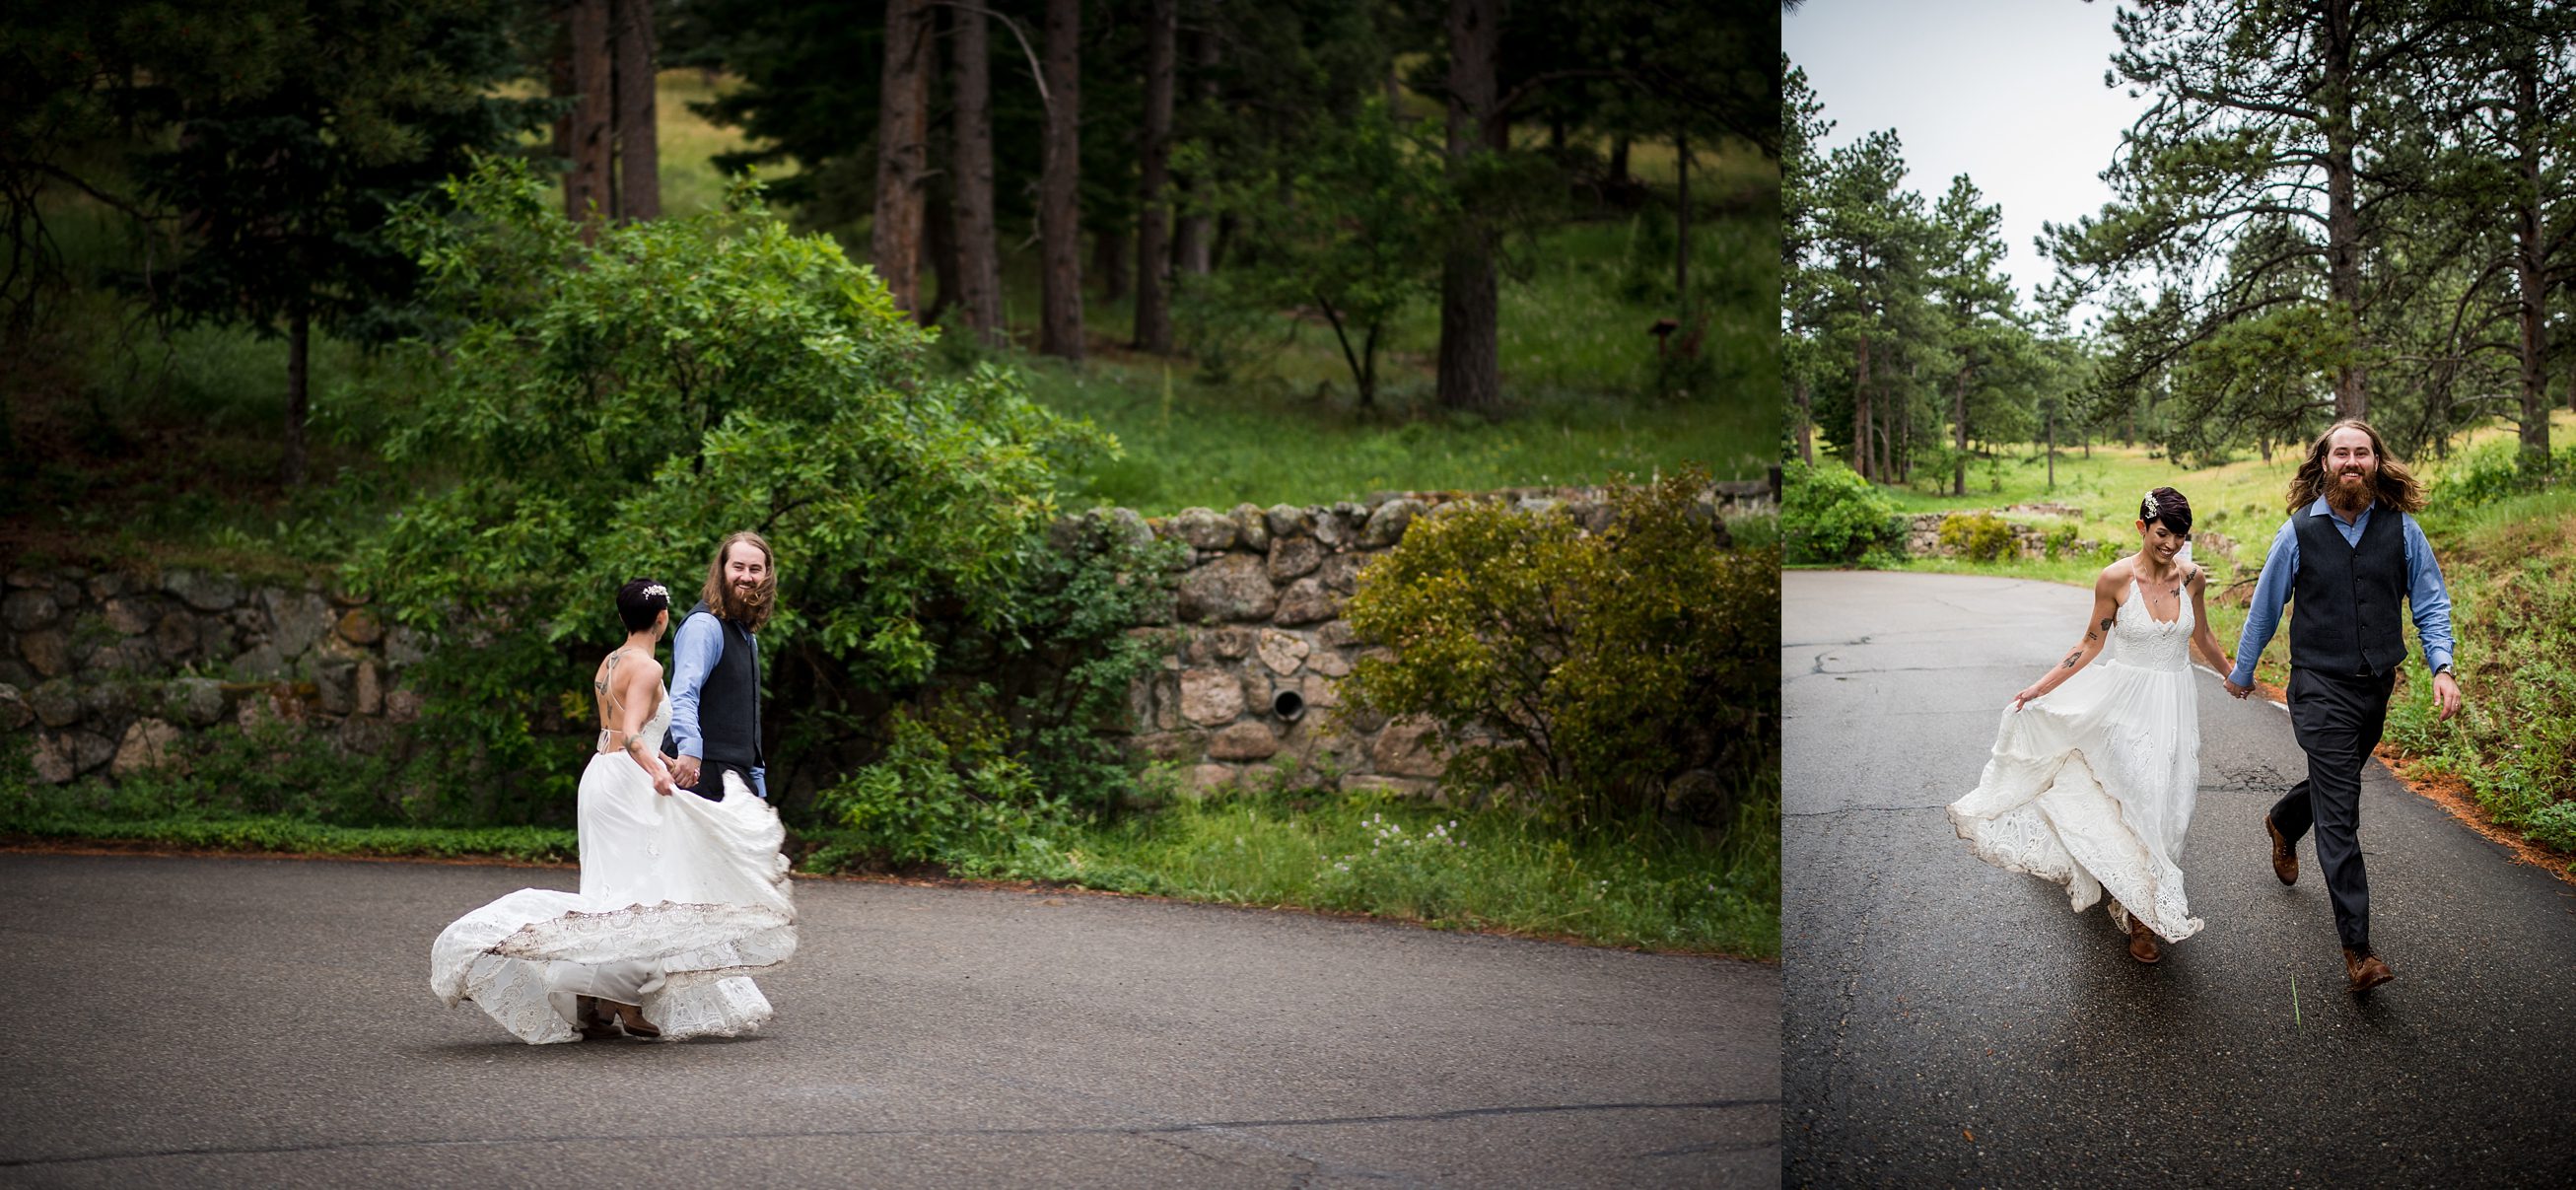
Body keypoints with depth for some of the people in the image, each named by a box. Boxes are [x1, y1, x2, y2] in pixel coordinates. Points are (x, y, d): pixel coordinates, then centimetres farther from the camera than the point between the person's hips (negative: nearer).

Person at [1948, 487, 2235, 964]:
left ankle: (2140, 903, 24)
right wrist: (2039, 688, -7)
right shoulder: (2115, 579, -11)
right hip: (2126, 703, -3)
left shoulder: (2192, 577, -1)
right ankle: (2141, 918, 5)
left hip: (2174, 705, 3)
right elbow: (2090, 646, -2)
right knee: (2137, 803, -6)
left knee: (2165, 804, 5)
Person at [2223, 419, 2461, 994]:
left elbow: (2431, 601, 4)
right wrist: (2241, 672, 15)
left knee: (2335, 781, 24)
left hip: (2376, 687, 4)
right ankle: (2357, 949, -10)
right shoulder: (2299, 531, -7)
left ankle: (2282, 824, 60)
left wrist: (2442, 666, -10)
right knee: (2340, 814, -9)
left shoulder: (2401, 529, -3)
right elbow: (2264, 607, 5)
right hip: (2321, 687, -4)